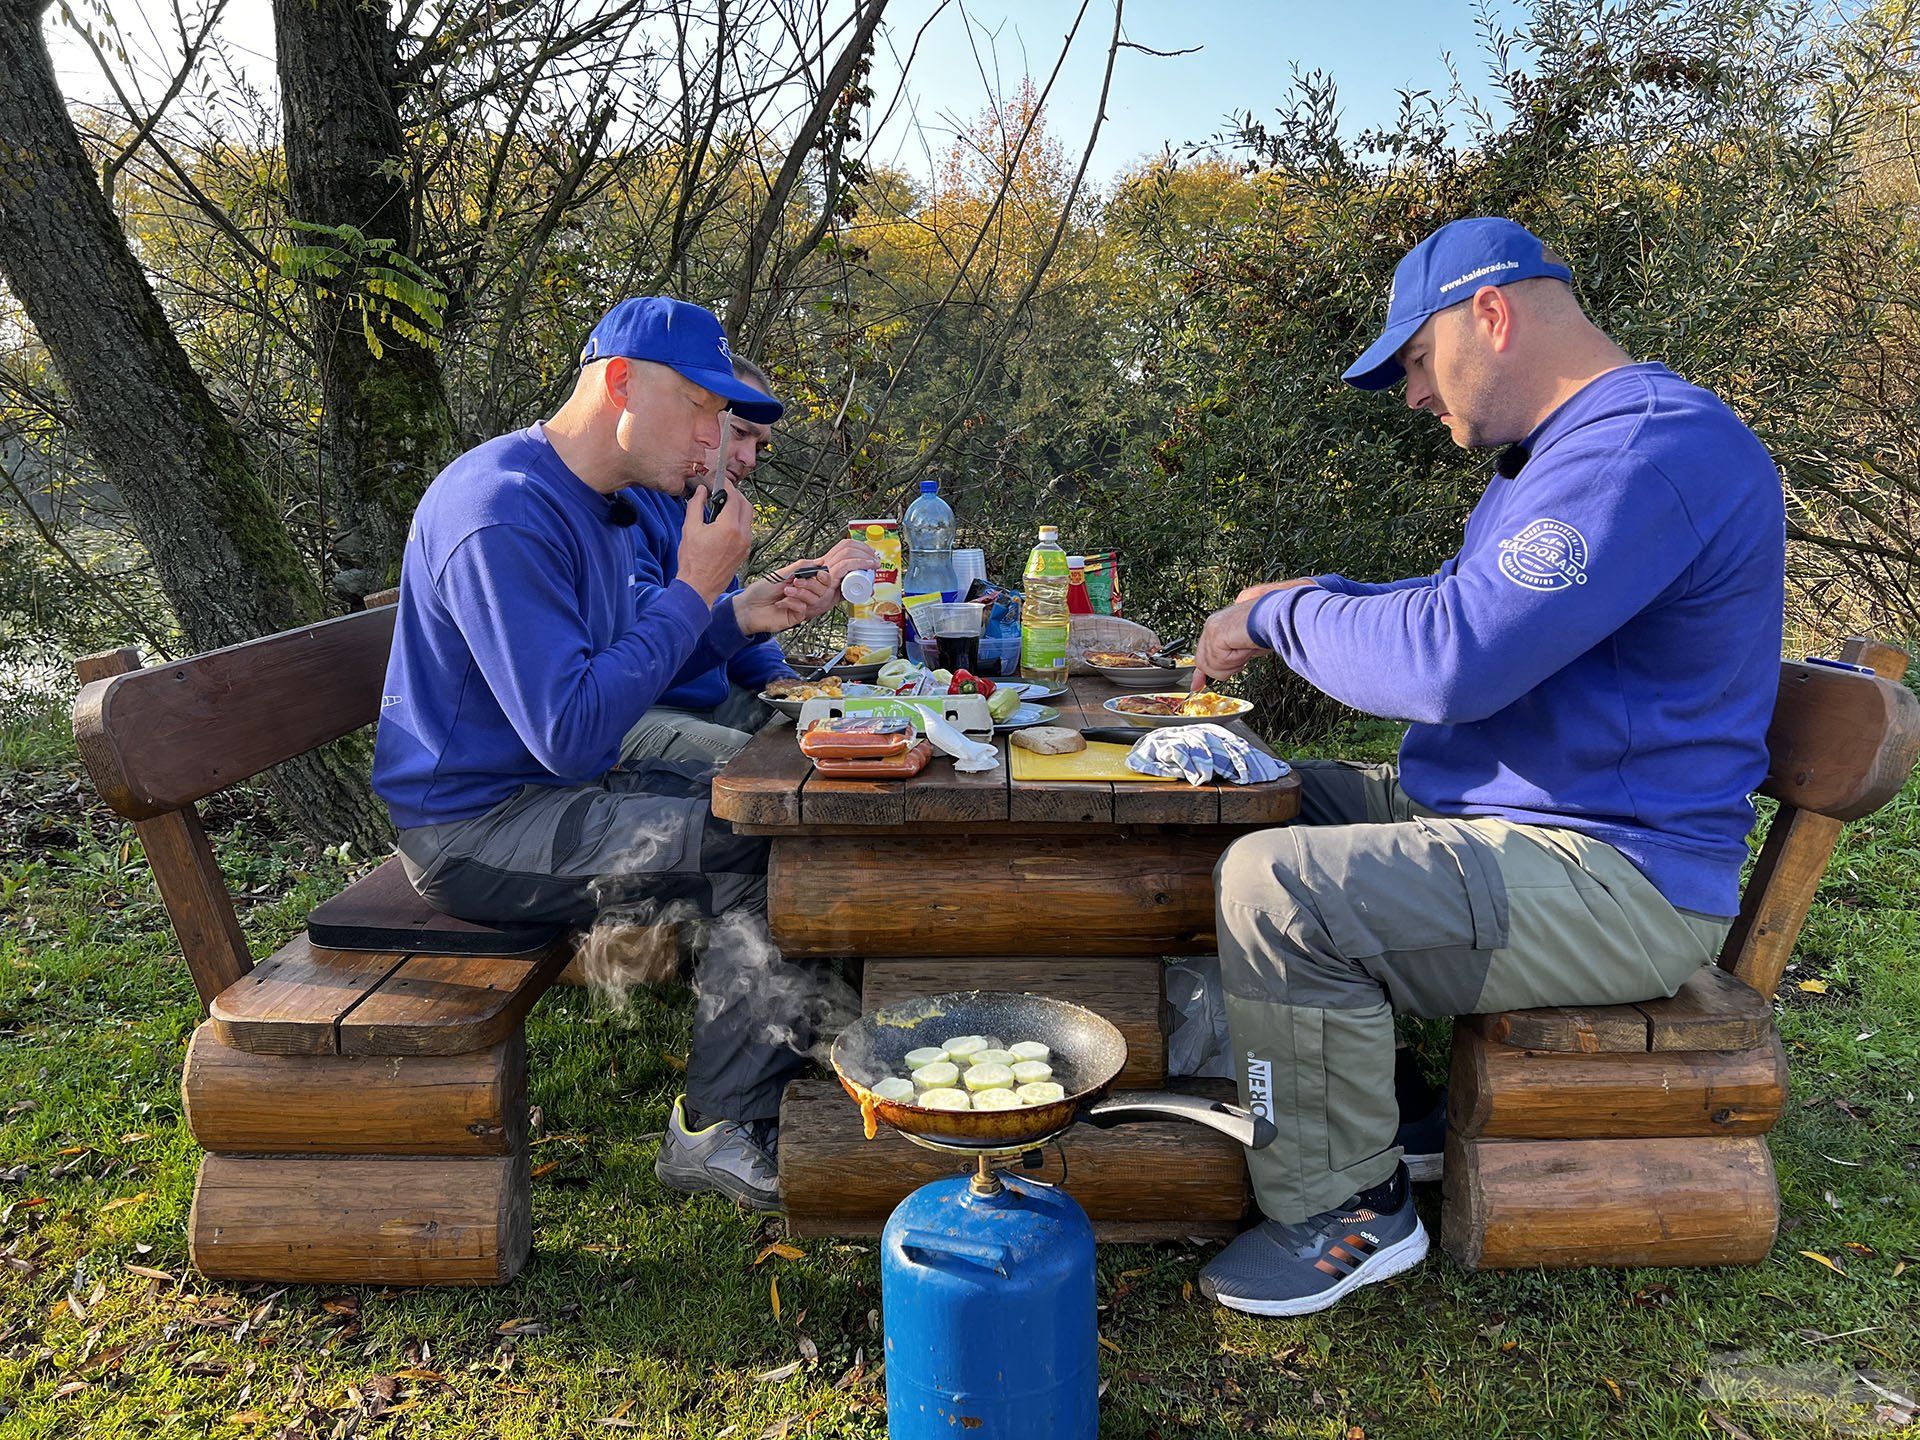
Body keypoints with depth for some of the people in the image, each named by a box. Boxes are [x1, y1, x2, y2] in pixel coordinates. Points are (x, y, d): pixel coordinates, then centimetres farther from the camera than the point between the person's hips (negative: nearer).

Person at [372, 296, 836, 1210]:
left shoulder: (606, 501, 10)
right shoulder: (503, 512, -23)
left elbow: (615, 664, 19)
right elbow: (573, 736, -28)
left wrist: (736, 618, 1)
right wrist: (693, 588, -22)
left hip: (552, 789, 10)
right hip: (473, 827, -10)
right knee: (756, 851, -22)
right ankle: (722, 1131, -4)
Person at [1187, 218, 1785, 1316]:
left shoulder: (1654, 447, -22)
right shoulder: (1567, 450, 15)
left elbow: (1451, 661, -32)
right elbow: (1469, 605, 28)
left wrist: (1280, 616, -15)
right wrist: (1318, 600, 11)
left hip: (1615, 883, -11)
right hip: (1498, 813, 11)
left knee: (1275, 886, -25)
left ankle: (1347, 1210, -5)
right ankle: (1358, 1083, 22)